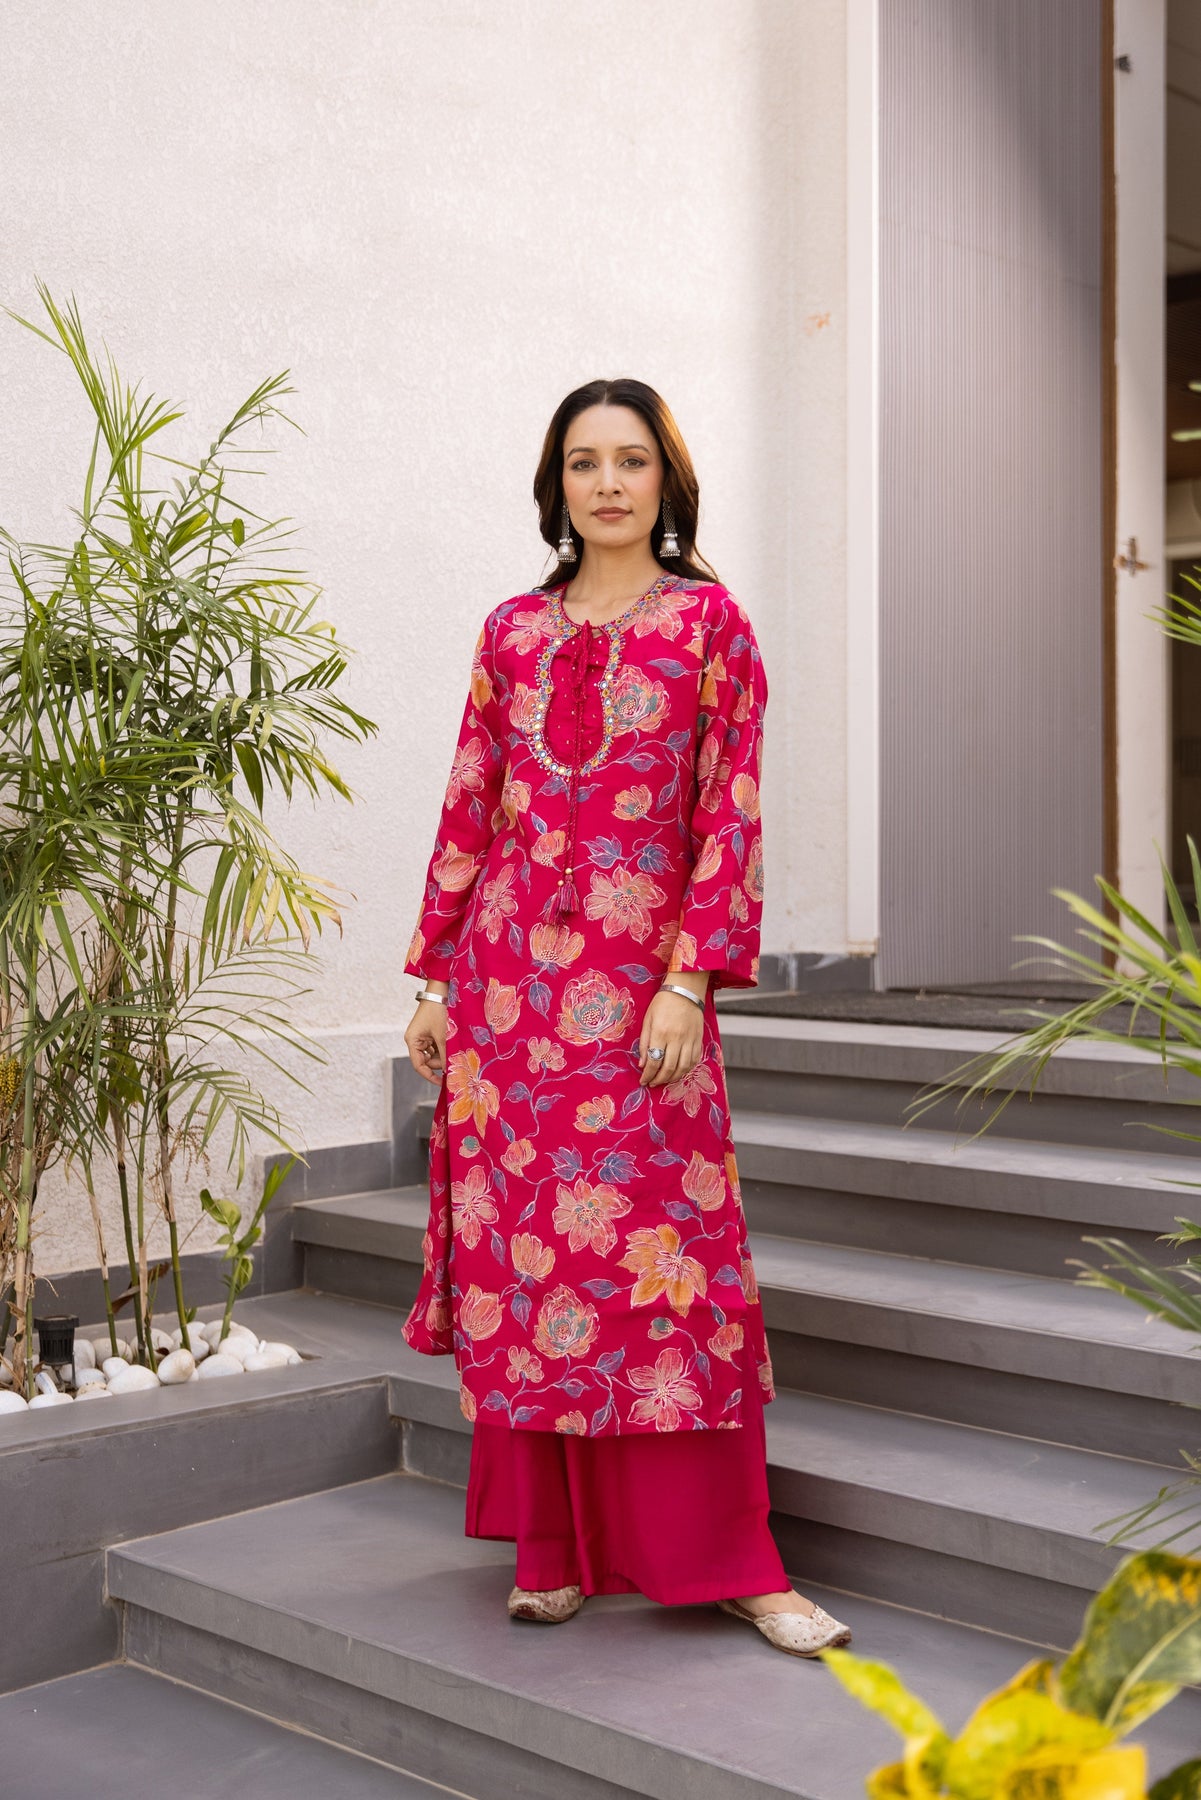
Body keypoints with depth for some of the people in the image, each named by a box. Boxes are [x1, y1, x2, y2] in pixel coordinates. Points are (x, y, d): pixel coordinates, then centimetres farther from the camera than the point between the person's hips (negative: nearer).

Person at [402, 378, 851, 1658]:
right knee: (521, 1252, 5)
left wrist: (690, 980, -12)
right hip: (510, 976, 3)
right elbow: (468, 810, 11)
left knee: (660, 1254, -3)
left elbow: (730, 816, -4)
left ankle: (722, 1557, 9)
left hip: (641, 983, -3)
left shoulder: (709, 623, 2)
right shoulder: (512, 633, 11)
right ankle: (554, 1547, 18)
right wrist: (436, 976, 8)